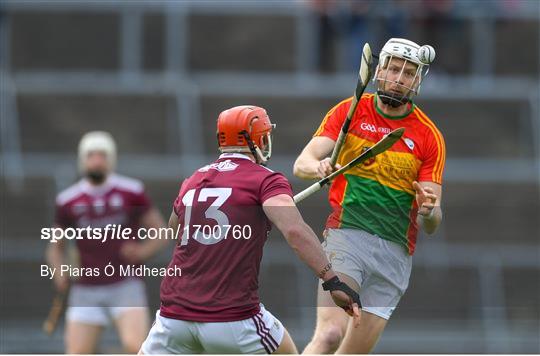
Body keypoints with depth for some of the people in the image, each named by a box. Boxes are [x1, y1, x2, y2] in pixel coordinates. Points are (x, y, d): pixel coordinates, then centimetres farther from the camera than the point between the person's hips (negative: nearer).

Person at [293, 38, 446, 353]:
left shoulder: (429, 137, 5)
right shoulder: (349, 112, 5)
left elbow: (431, 225, 3)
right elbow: (302, 164, -1)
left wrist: (429, 211, -21)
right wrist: (318, 167, -24)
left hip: (396, 253, 2)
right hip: (347, 235, -2)